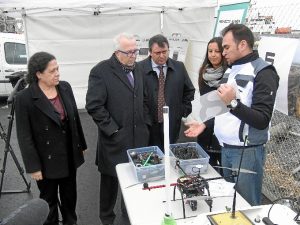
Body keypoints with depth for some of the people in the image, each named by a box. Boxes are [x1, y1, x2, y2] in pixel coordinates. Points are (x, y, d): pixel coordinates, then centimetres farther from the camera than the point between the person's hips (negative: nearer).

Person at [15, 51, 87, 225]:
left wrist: (81, 145, 11)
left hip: (70, 155, 5)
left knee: (70, 194, 22)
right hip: (47, 160, -5)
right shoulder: (24, 98, -18)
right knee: (49, 200, 16)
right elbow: (24, 136, -15)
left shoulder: (65, 87, -3)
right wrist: (34, 166, -13)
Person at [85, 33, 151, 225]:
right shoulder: (101, 71, -11)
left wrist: (146, 124, 9)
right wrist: (113, 130, -15)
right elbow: (94, 106, -16)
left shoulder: (137, 69, 11)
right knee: (111, 180, 10)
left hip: (139, 137, 5)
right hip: (115, 140, -5)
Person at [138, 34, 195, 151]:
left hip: (172, 125, 3)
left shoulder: (179, 67, 5)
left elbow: (189, 91, 16)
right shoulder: (140, 68, -7)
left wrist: (184, 111, 8)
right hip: (148, 125, -2)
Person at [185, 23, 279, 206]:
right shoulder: (231, 69, 13)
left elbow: (261, 121, -19)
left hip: (247, 151, -7)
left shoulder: (263, 72, -13)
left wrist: (233, 103, -28)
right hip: (226, 148, 7)